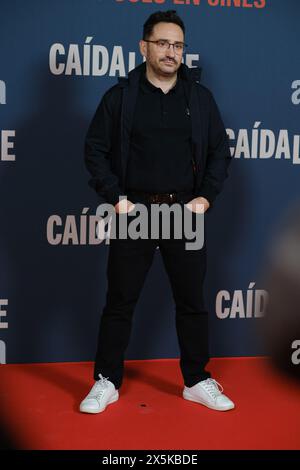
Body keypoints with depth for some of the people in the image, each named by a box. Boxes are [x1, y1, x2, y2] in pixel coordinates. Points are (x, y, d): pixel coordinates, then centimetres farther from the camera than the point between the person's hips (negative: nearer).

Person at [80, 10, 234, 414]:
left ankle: (197, 381, 24)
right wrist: (115, 197, -9)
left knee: (192, 301, 9)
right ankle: (107, 382, 20)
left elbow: (220, 152, 9)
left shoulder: (200, 97, 6)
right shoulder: (120, 97, 1)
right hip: (134, 212, -1)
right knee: (120, 301, 6)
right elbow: (95, 149, 1)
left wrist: (206, 197, -3)